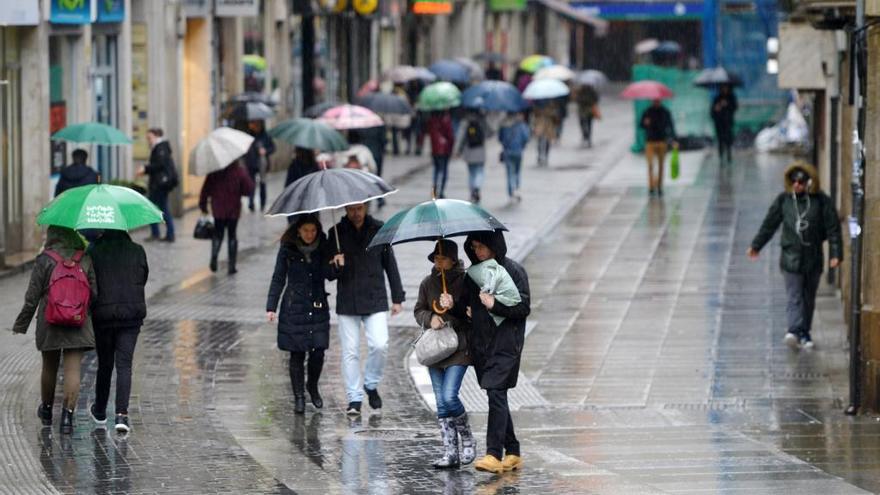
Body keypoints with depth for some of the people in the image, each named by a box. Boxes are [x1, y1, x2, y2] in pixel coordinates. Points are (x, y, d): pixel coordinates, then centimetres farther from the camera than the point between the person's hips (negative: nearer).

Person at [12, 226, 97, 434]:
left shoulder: (44, 260, -7)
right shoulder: (85, 260, -1)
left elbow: (32, 296, -6)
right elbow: (95, 293, -1)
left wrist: (21, 324, 3)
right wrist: (96, 320, 14)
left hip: (50, 323, 0)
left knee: (49, 368, 16)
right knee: (73, 370, -1)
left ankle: (46, 410, 34)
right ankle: (67, 414, -12)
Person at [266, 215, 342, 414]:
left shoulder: (324, 248, 3)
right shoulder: (288, 249, -2)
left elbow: (329, 275, -3)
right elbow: (278, 279, 3)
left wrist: (335, 263, -25)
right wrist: (271, 307, -1)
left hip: (318, 307, 1)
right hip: (294, 308, -1)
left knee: (318, 352, -4)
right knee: (297, 353, -1)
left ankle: (313, 386, 23)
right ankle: (299, 396, 10)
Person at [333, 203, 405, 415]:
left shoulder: (378, 230, 3)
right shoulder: (337, 232, 3)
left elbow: (390, 264, 9)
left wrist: (397, 298, 8)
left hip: (375, 300, 0)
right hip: (347, 301, 0)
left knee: (380, 345, -13)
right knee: (350, 351, 0)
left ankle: (371, 384, 11)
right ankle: (354, 398, 8)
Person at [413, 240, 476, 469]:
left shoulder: (466, 282, -5)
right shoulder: (428, 283, 9)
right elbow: (419, 310, 17)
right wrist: (430, 319, -4)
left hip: (459, 348, -5)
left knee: (449, 396, -17)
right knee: (441, 403, 4)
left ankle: (468, 440, 6)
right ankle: (451, 453, 9)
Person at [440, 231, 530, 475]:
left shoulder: (513, 271, -6)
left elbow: (524, 308, -9)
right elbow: (467, 307, 15)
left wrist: (495, 305, -21)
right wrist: (453, 306, -6)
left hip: (505, 342, -7)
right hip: (480, 342, 7)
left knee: (496, 393, -14)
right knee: (496, 397, 9)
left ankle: (494, 454, -17)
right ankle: (512, 452, 17)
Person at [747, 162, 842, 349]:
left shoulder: (821, 201, -2)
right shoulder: (784, 200, 2)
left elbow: (833, 228, -2)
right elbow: (769, 224, 12)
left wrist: (836, 254, -9)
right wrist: (756, 246, 16)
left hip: (813, 258, 0)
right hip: (791, 257, 0)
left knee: (808, 298, 9)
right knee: (794, 297, -11)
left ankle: (804, 333, 19)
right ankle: (794, 331, -23)